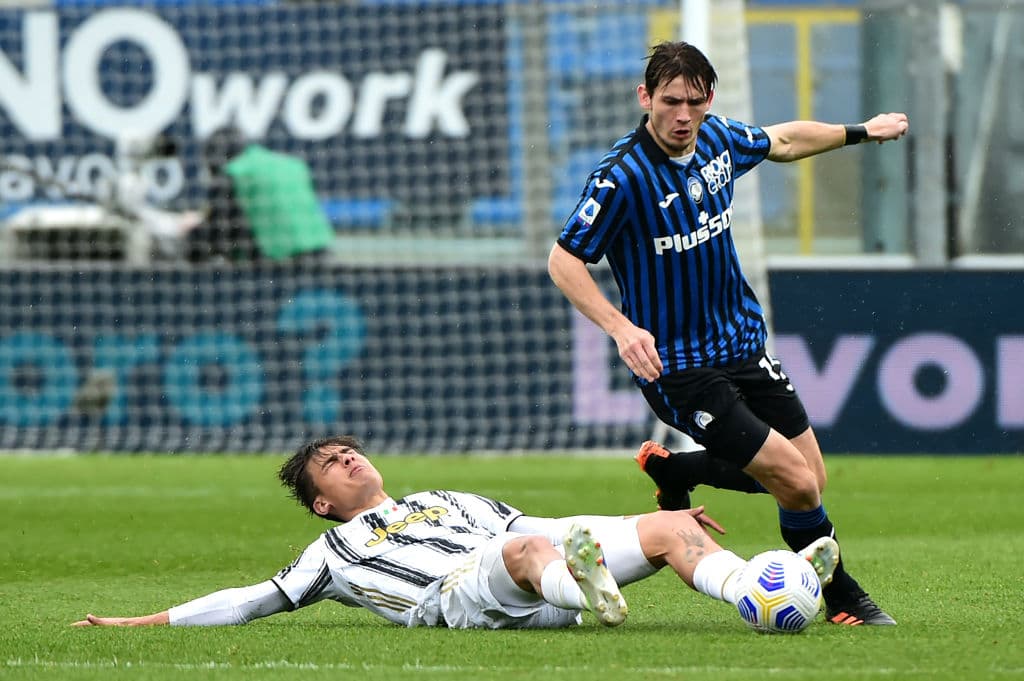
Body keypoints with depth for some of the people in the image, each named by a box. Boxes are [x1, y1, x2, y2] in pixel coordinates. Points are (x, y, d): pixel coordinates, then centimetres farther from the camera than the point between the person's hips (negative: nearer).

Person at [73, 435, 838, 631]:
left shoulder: (450, 500, 40)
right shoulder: (335, 551, 28)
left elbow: (544, 530, 37)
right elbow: (254, 601, 26)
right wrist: (140, 623, 21)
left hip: (539, 585, 6)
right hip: (460, 595, -6)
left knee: (672, 527, -12)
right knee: (527, 550, -41)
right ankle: (594, 598, -71)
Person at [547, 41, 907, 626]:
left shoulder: (718, 139, -1)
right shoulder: (622, 176, -22)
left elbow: (781, 141, 21)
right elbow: (564, 260, -17)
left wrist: (860, 132, 31)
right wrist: (622, 328, -30)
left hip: (743, 343, 7)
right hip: (679, 369, -7)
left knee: (810, 479, 9)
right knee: (798, 484, -12)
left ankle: (675, 470, 30)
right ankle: (842, 597, 15)